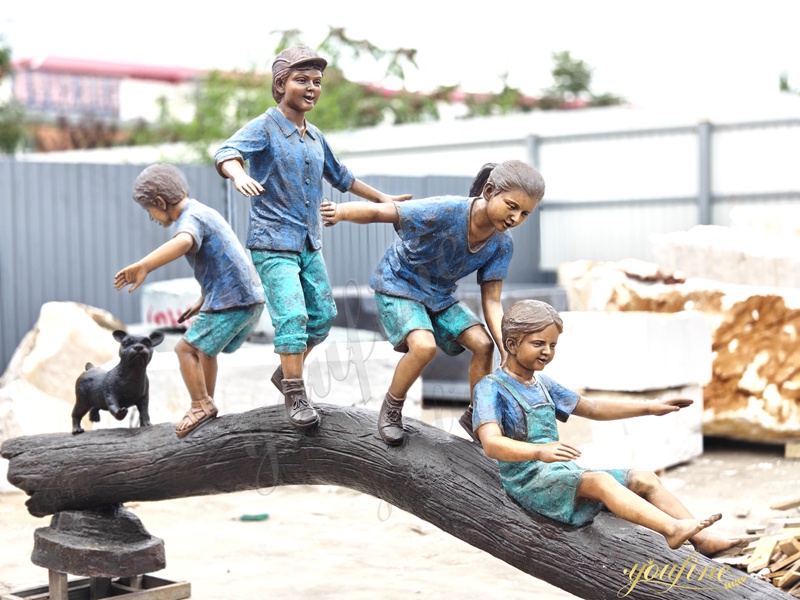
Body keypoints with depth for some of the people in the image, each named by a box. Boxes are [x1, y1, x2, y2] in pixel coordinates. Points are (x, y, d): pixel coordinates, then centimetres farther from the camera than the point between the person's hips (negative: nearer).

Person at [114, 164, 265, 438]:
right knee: (203, 347, 23)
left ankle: (201, 406, 6)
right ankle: (206, 404, 31)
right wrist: (202, 302, 30)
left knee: (185, 348, -1)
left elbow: (182, 242, -39)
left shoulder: (191, 218, -13)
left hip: (231, 301, -10)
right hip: (252, 298, 10)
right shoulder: (203, 212, 19)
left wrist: (143, 267, -52)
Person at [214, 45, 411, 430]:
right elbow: (227, 152, -28)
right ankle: (295, 396, -6)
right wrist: (239, 175, -51)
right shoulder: (264, 128, -9)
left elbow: (340, 177, 29)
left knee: (323, 315, 10)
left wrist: (382, 199, 36)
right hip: (273, 244, -8)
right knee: (292, 315, -17)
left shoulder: (315, 138, 13)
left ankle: (286, 372, 30)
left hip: (310, 244, 8)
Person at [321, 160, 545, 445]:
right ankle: (391, 409, -1)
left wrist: (508, 354, -24)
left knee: (483, 343, -8)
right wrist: (340, 211, -46)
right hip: (397, 285, -6)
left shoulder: (501, 244, -16)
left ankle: (475, 416, 15)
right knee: (424, 345, -27)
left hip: (440, 295, 6)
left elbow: (491, 302, -13)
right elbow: (378, 212, -32)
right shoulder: (446, 211, -34)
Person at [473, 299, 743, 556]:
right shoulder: (491, 388, -10)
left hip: (564, 475, 9)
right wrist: (539, 452, -44)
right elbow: (491, 444, -26)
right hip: (529, 480, -9)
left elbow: (592, 408, 26)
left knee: (645, 480, -1)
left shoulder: (541, 383, 17)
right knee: (599, 481, -33)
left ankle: (703, 539, -7)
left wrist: (650, 407, 20)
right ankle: (672, 529, -45)